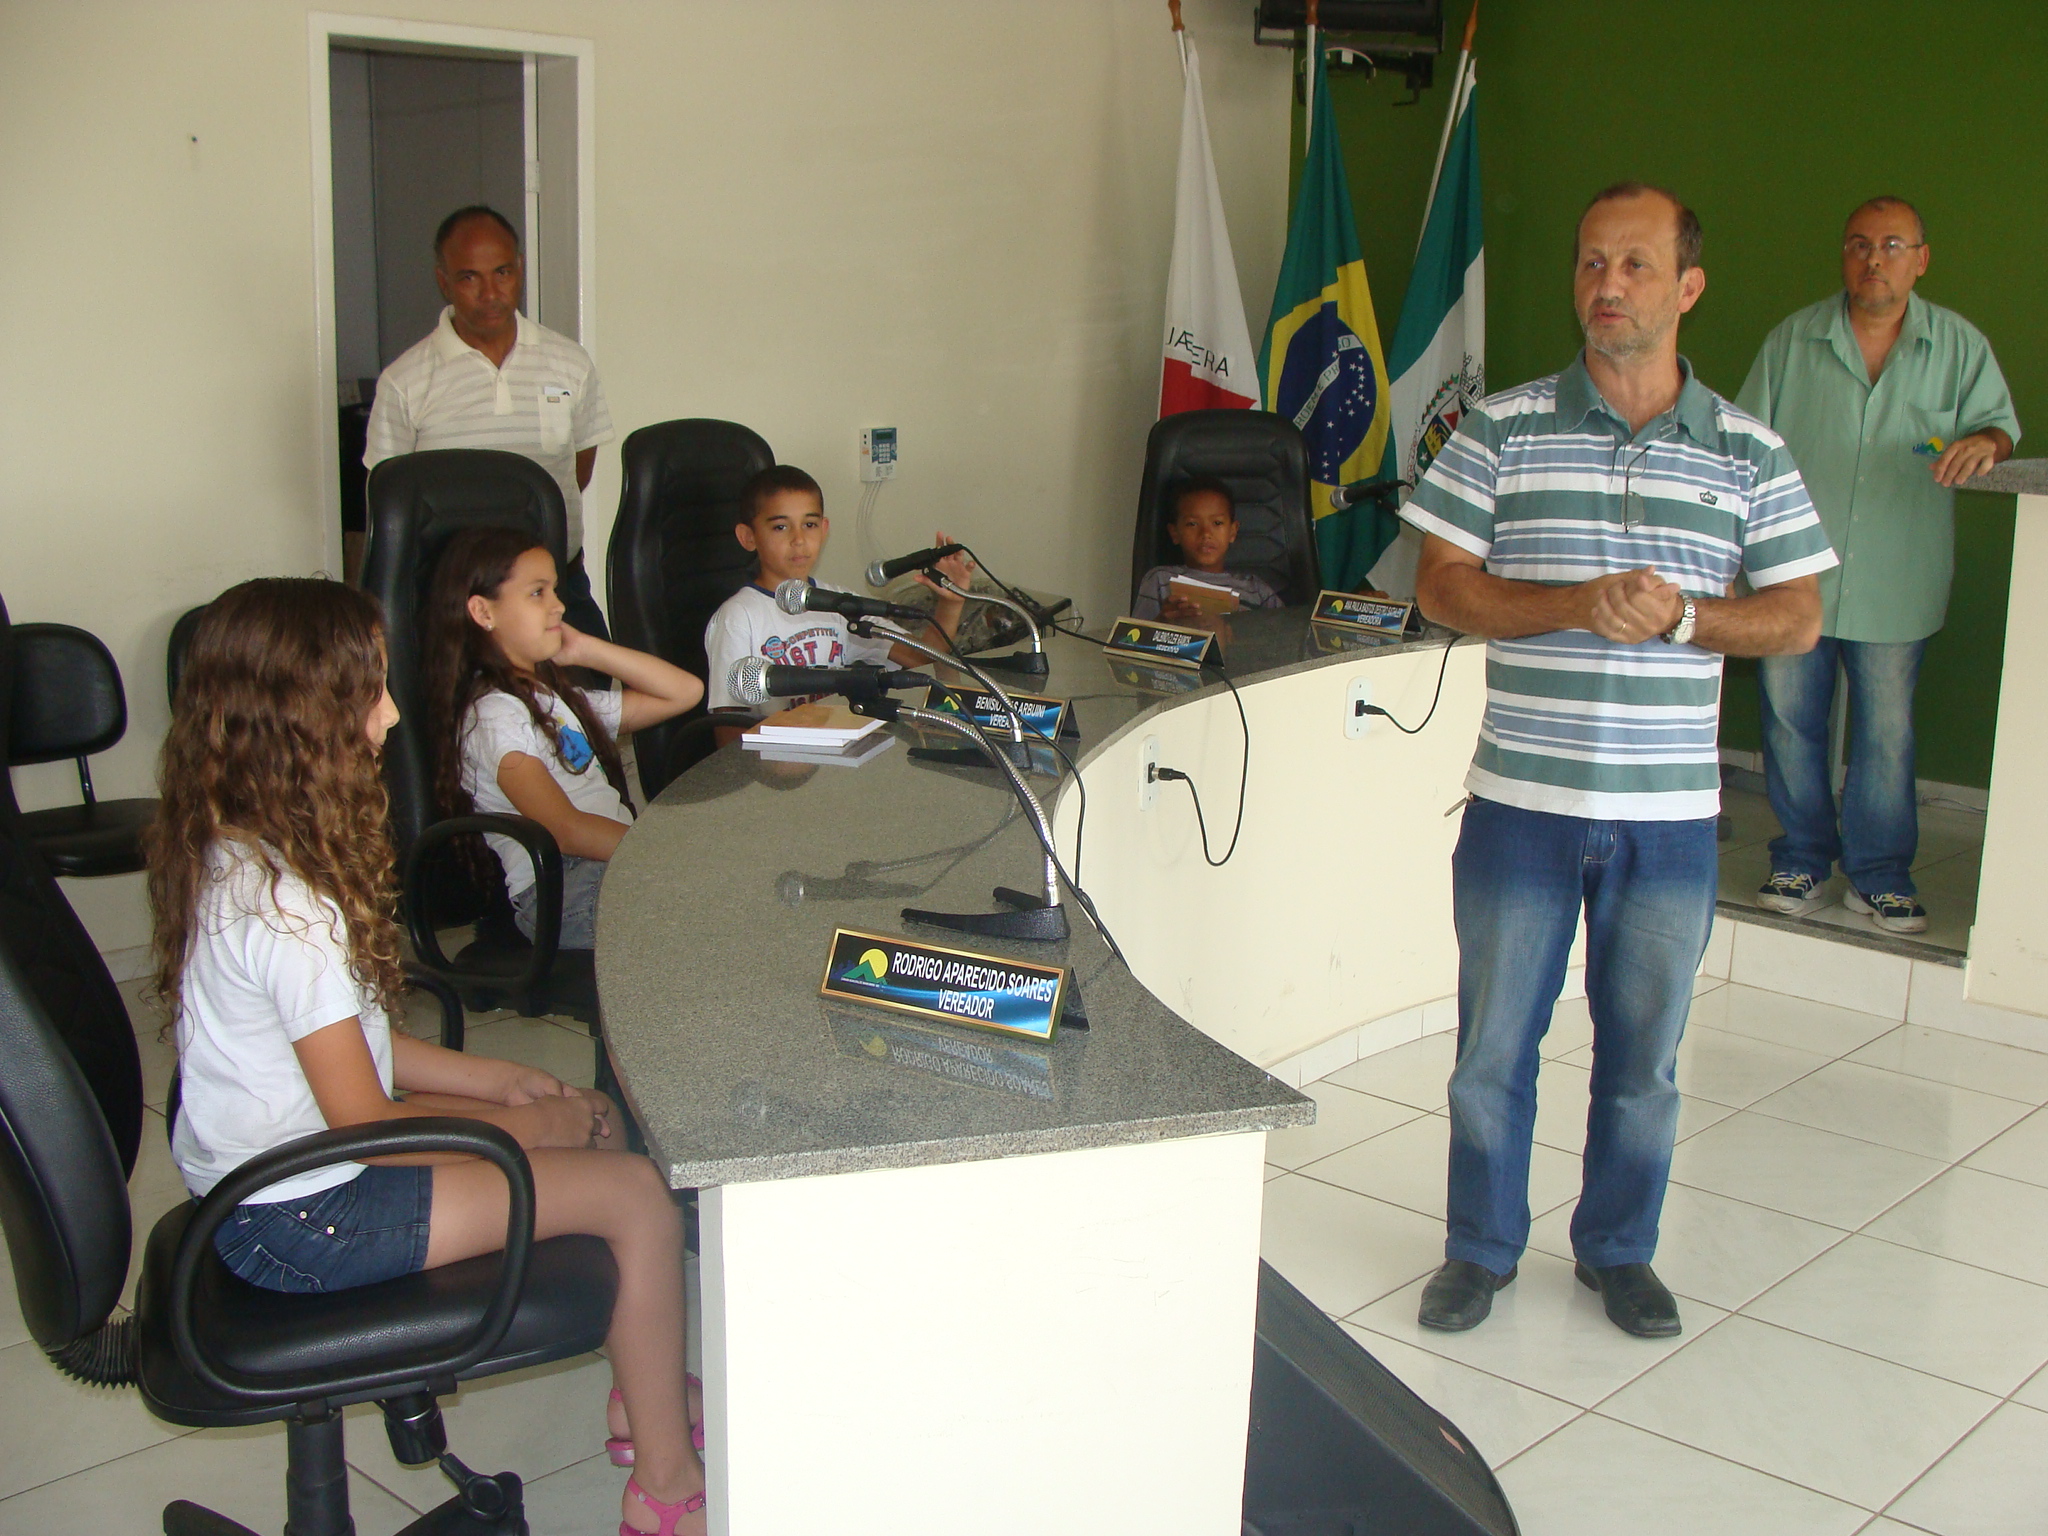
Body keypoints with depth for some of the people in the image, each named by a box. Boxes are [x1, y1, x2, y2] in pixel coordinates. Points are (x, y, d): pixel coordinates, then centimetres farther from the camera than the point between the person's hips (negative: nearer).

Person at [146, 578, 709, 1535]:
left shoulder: (226, 855, 2)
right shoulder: (284, 907, -29)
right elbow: (363, 1121, -23)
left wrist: (499, 1082, 6)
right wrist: (528, 1123, -8)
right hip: (303, 1218, -10)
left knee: (595, 1122, 16)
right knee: (639, 1195, -10)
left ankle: (641, 1392, 26)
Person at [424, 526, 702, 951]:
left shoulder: (564, 700, 30)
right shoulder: (493, 713, 0)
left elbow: (685, 692, 29)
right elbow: (566, 829, -14)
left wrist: (587, 650, 23)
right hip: (558, 889, -8)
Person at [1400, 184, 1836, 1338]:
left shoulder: (1751, 454, 3)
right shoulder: (1504, 430, -1)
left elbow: (1799, 617, 2)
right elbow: (1441, 585, -3)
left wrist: (1680, 616, -16)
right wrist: (1576, 606, -18)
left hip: (1671, 812, 1)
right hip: (1523, 800, -1)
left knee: (1644, 1055, 13)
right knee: (1495, 1043, 9)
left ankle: (1620, 1250, 33)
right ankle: (1482, 1248, 28)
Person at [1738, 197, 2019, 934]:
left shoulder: (1959, 346, 5)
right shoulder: (1792, 340, 4)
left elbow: (2000, 423, 7)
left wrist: (1983, 442, -18)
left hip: (1896, 583, 0)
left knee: (1887, 732, 4)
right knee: (1790, 720, 6)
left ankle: (1880, 875, 17)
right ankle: (1801, 860, 21)